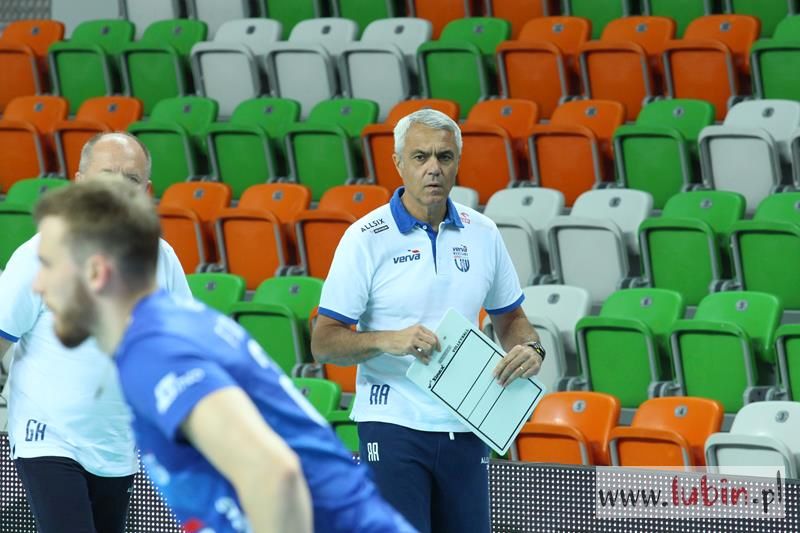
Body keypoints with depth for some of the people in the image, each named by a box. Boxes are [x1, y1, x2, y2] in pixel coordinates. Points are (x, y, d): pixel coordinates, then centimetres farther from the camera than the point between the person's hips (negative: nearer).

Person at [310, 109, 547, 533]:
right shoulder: (367, 239, -6)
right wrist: (387, 340, -24)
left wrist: (530, 348, -3)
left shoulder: (482, 234, 8)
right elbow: (323, 342, -7)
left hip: (465, 430, 5)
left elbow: (509, 318, 20)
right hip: (394, 426, -4)